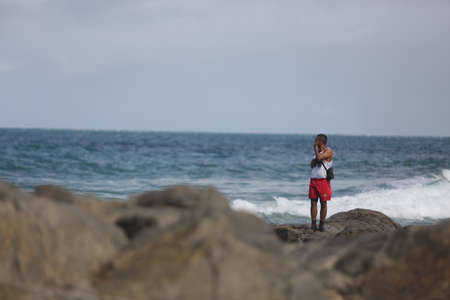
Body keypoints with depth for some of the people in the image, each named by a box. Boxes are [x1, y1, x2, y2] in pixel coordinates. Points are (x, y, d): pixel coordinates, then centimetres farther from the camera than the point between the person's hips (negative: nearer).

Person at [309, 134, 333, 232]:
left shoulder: (328, 151, -6)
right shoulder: (318, 151, 17)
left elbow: (319, 157, -22)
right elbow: (312, 165, 20)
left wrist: (315, 147, -10)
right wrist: (313, 161, -1)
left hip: (323, 180, -6)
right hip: (313, 180, 6)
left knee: (323, 203, 0)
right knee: (313, 202, 1)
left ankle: (322, 224, 7)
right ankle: (313, 224, 4)